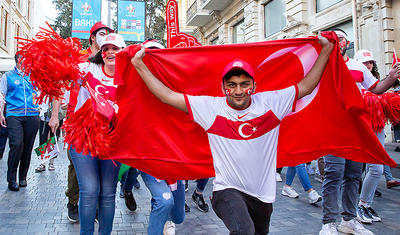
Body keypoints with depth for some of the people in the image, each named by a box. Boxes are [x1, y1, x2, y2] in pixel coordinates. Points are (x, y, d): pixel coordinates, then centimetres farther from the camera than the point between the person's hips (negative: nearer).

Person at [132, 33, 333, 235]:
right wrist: (139, 65, -11)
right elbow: (168, 95, -10)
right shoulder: (211, 107, -10)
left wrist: (325, 51, 5)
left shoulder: (270, 102, -5)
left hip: (262, 193, 4)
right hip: (228, 190, -4)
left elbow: (305, 86, 4)